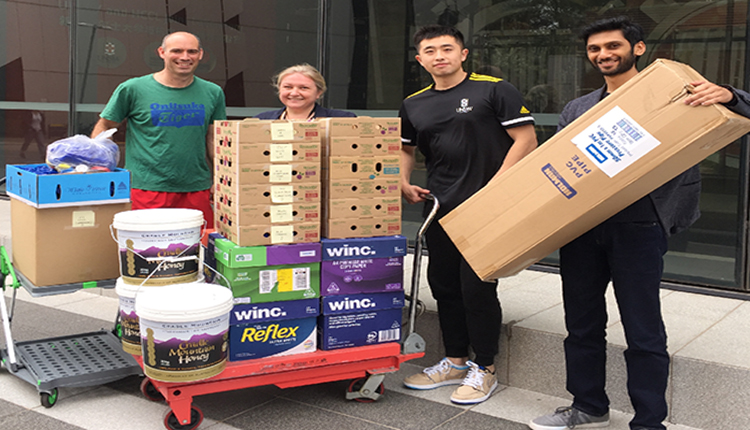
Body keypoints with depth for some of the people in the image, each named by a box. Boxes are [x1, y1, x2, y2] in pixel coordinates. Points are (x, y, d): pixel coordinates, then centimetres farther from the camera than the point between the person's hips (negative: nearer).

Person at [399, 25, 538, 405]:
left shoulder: (494, 90, -5)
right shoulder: (414, 105, 12)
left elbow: (525, 139, -8)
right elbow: (405, 148, 23)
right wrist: (403, 185, 4)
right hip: (440, 209, 7)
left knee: (477, 288, -5)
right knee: (443, 285, 12)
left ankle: (484, 369, 13)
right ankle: (455, 362, 29)